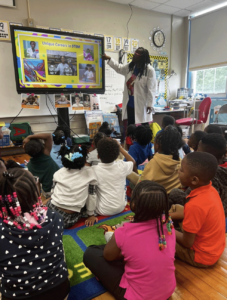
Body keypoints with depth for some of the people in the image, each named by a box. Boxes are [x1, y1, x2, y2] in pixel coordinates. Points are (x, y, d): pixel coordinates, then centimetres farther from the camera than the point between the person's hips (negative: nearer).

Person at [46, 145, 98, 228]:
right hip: (68, 220, -3)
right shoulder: (89, 172, -5)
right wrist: (91, 214, 12)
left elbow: (54, 191, 9)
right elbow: (92, 196, 0)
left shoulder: (59, 173, 1)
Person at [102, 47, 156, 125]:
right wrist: (109, 59, 27)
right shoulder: (130, 67, 10)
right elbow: (119, 68, 30)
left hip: (141, 106, -7)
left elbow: (151, 89, -14)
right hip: (129, 105, 7)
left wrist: (150, 104, -17)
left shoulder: (149, 70, -11)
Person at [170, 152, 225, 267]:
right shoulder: (210, 190, -11)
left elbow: (187, 243, -24)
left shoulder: (195, 205, -36)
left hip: (202, 256, -8)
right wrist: (172, 215, -1)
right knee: (176, 207, 13)